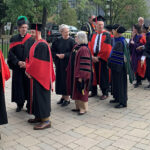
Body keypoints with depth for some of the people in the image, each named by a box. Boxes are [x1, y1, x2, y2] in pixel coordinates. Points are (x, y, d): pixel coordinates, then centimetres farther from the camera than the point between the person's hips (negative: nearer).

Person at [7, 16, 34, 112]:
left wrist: (27, 63, -14)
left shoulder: (31, 39, 1)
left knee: (28, 86, 2)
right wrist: (18, 62, -13)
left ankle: (29, 105, 13)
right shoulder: (14, 39, 6)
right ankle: (20, 104, 18)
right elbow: (11, 53, 1)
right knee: (18, 85, 5)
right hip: (17, 68, 1)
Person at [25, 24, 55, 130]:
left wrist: (29, 71, -11)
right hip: (36, 75, 10)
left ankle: (46, 120, 3)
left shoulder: (42, 45, -18)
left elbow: (37, 61, -22)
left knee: (41, 96, -5)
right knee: (36, 96, 16)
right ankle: (39, 116, 27)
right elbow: (32, 59, 19)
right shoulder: (37, 44, 14)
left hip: (41, 76, -10)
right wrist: (28, 68, 4)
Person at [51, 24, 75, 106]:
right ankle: (63, 96, 23)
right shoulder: (58, 40, 5)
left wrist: (64, 55, -16)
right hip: (59, 64, 4)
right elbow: (52, 50, 9)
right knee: (60, 79, 9)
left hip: (67, 64, -4)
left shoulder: (71, 41, -6)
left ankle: (67, 98, 9)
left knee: (66, 79, -1)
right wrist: (57, 55, -8)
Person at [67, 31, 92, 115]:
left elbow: (85, 65, -22)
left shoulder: (84, 49, -19)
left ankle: (83, 108, 12)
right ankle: (78, 106, 27)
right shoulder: (76, 47, 9)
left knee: (81, 91, 0)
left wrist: (81, 76, -22)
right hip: (74, 74, 9)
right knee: (76, 91, 15)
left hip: (80, 75, -9)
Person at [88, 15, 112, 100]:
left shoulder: (107, 35, -6)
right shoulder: (93, 35, 10)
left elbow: (107, 49, -12)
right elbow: (90, 47, 6)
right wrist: (92, 56, -9)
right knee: (94, 75, 10)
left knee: (103, 76, 3)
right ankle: (94, 92, 23)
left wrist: (98, 57, -13)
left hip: (103, 59, -4)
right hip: (94, 58, 4)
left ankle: (105, 93, 15)